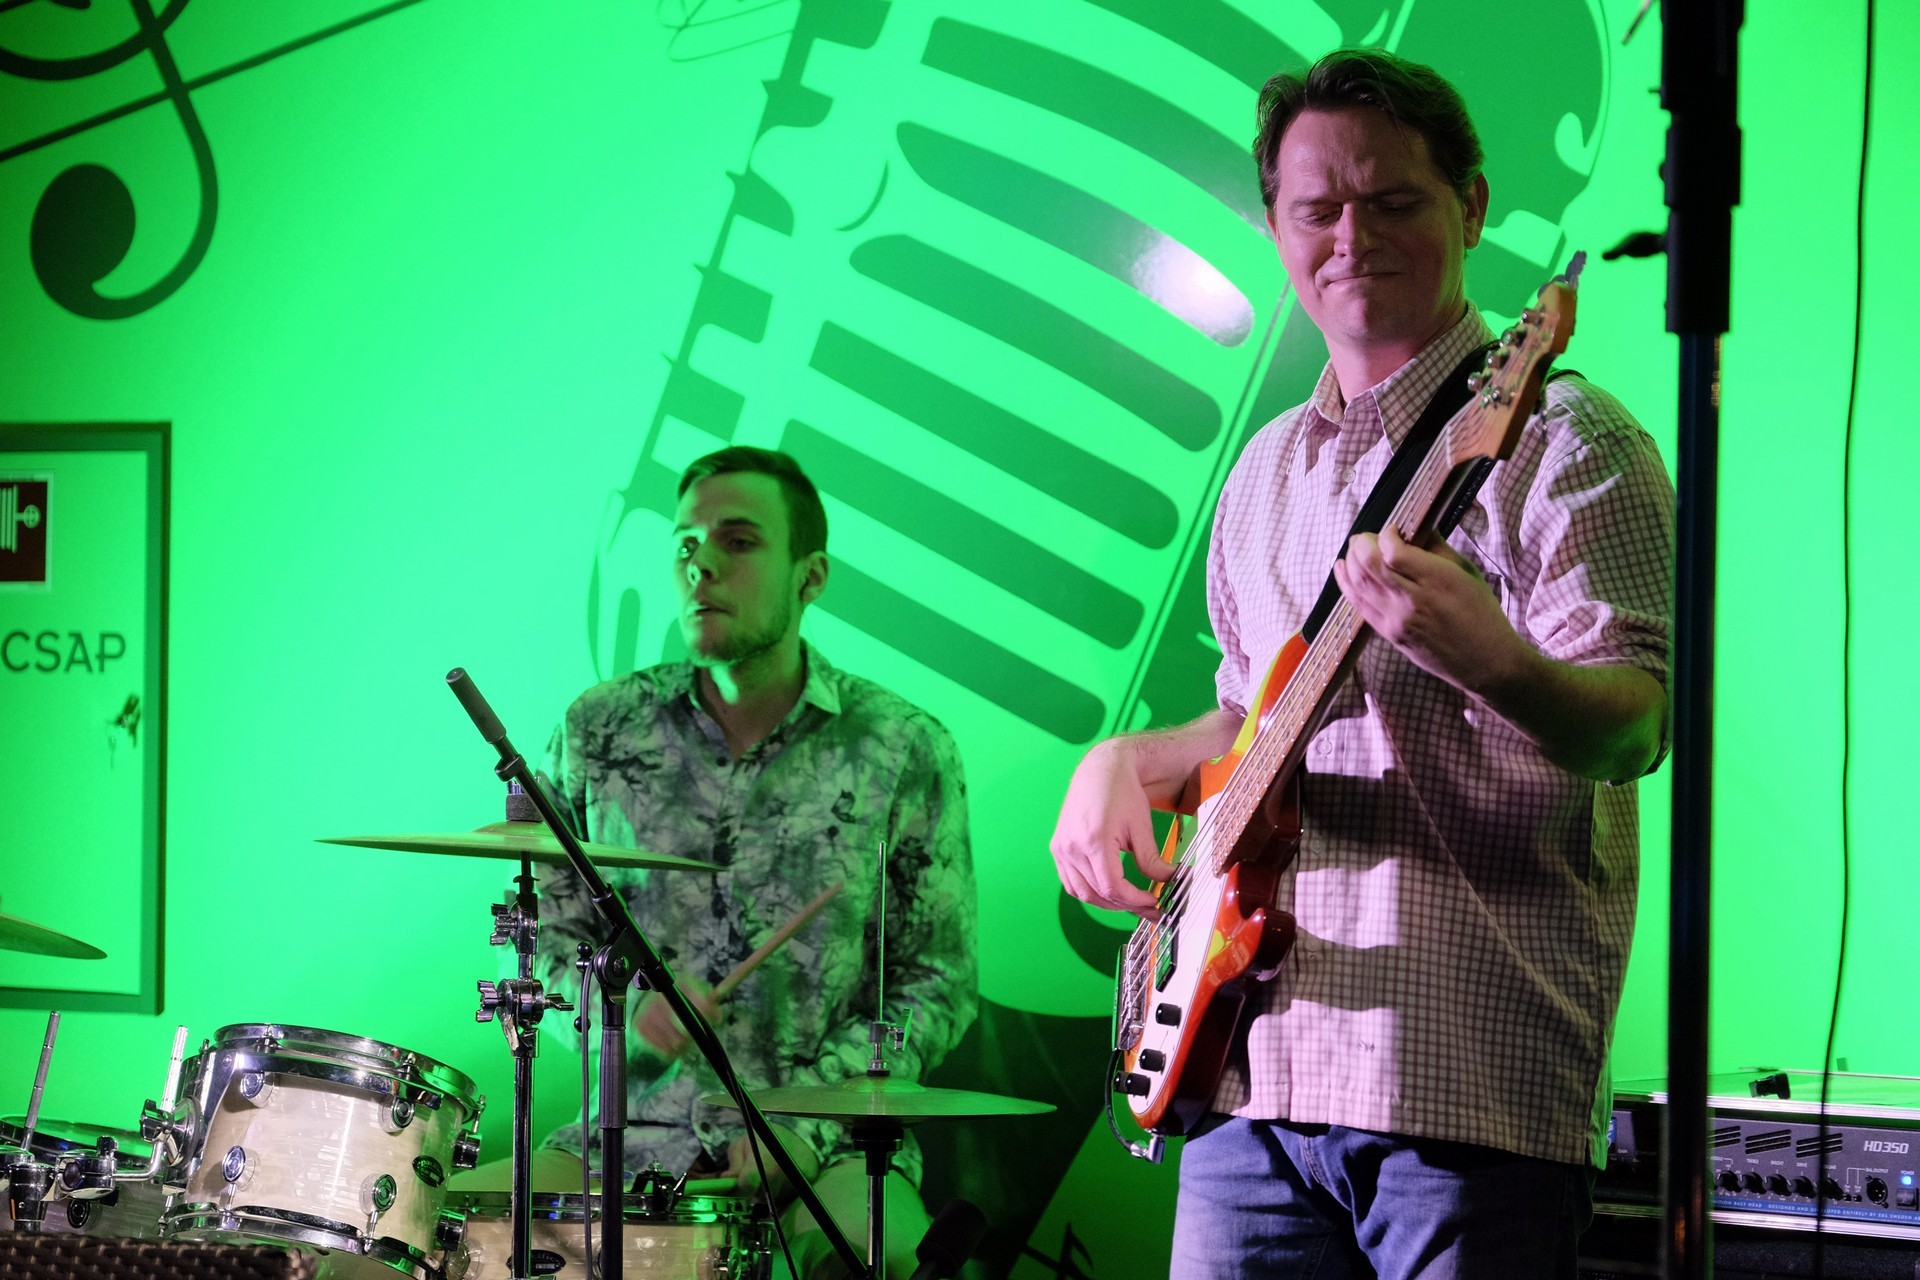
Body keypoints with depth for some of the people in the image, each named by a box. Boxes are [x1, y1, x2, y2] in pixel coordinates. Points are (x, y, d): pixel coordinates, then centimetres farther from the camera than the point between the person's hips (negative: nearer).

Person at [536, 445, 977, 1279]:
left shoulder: (902, 752, -1)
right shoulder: (599, 732, 4)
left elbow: (938, 982, 0)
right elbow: (544, 938, 10)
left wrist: (809, 1120, -13)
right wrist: (625, 1007, -12)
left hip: (832, 1136, -2)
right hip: (638, 1123, 2)